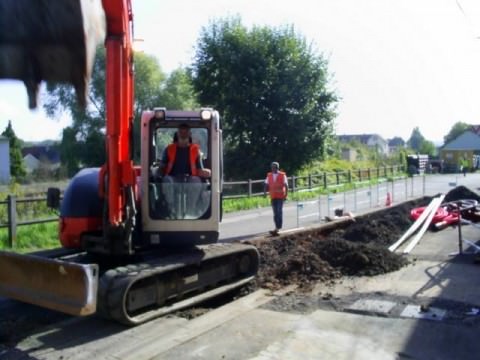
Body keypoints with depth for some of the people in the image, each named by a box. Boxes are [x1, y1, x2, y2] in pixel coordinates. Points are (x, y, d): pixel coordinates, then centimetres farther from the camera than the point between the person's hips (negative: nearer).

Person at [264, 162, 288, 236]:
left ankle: (277, 228, -11)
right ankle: (277, 228, 16)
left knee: (279, 212, -8)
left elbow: (286, 185, -2)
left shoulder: (282, 175, -2)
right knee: (275, 213, 7)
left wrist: (286, 195, -9)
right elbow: (266, 184, 6)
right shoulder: (269, 175, 7)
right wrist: (265, 192, -10)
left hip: (280, 196, -4)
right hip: (273, 196, 4)